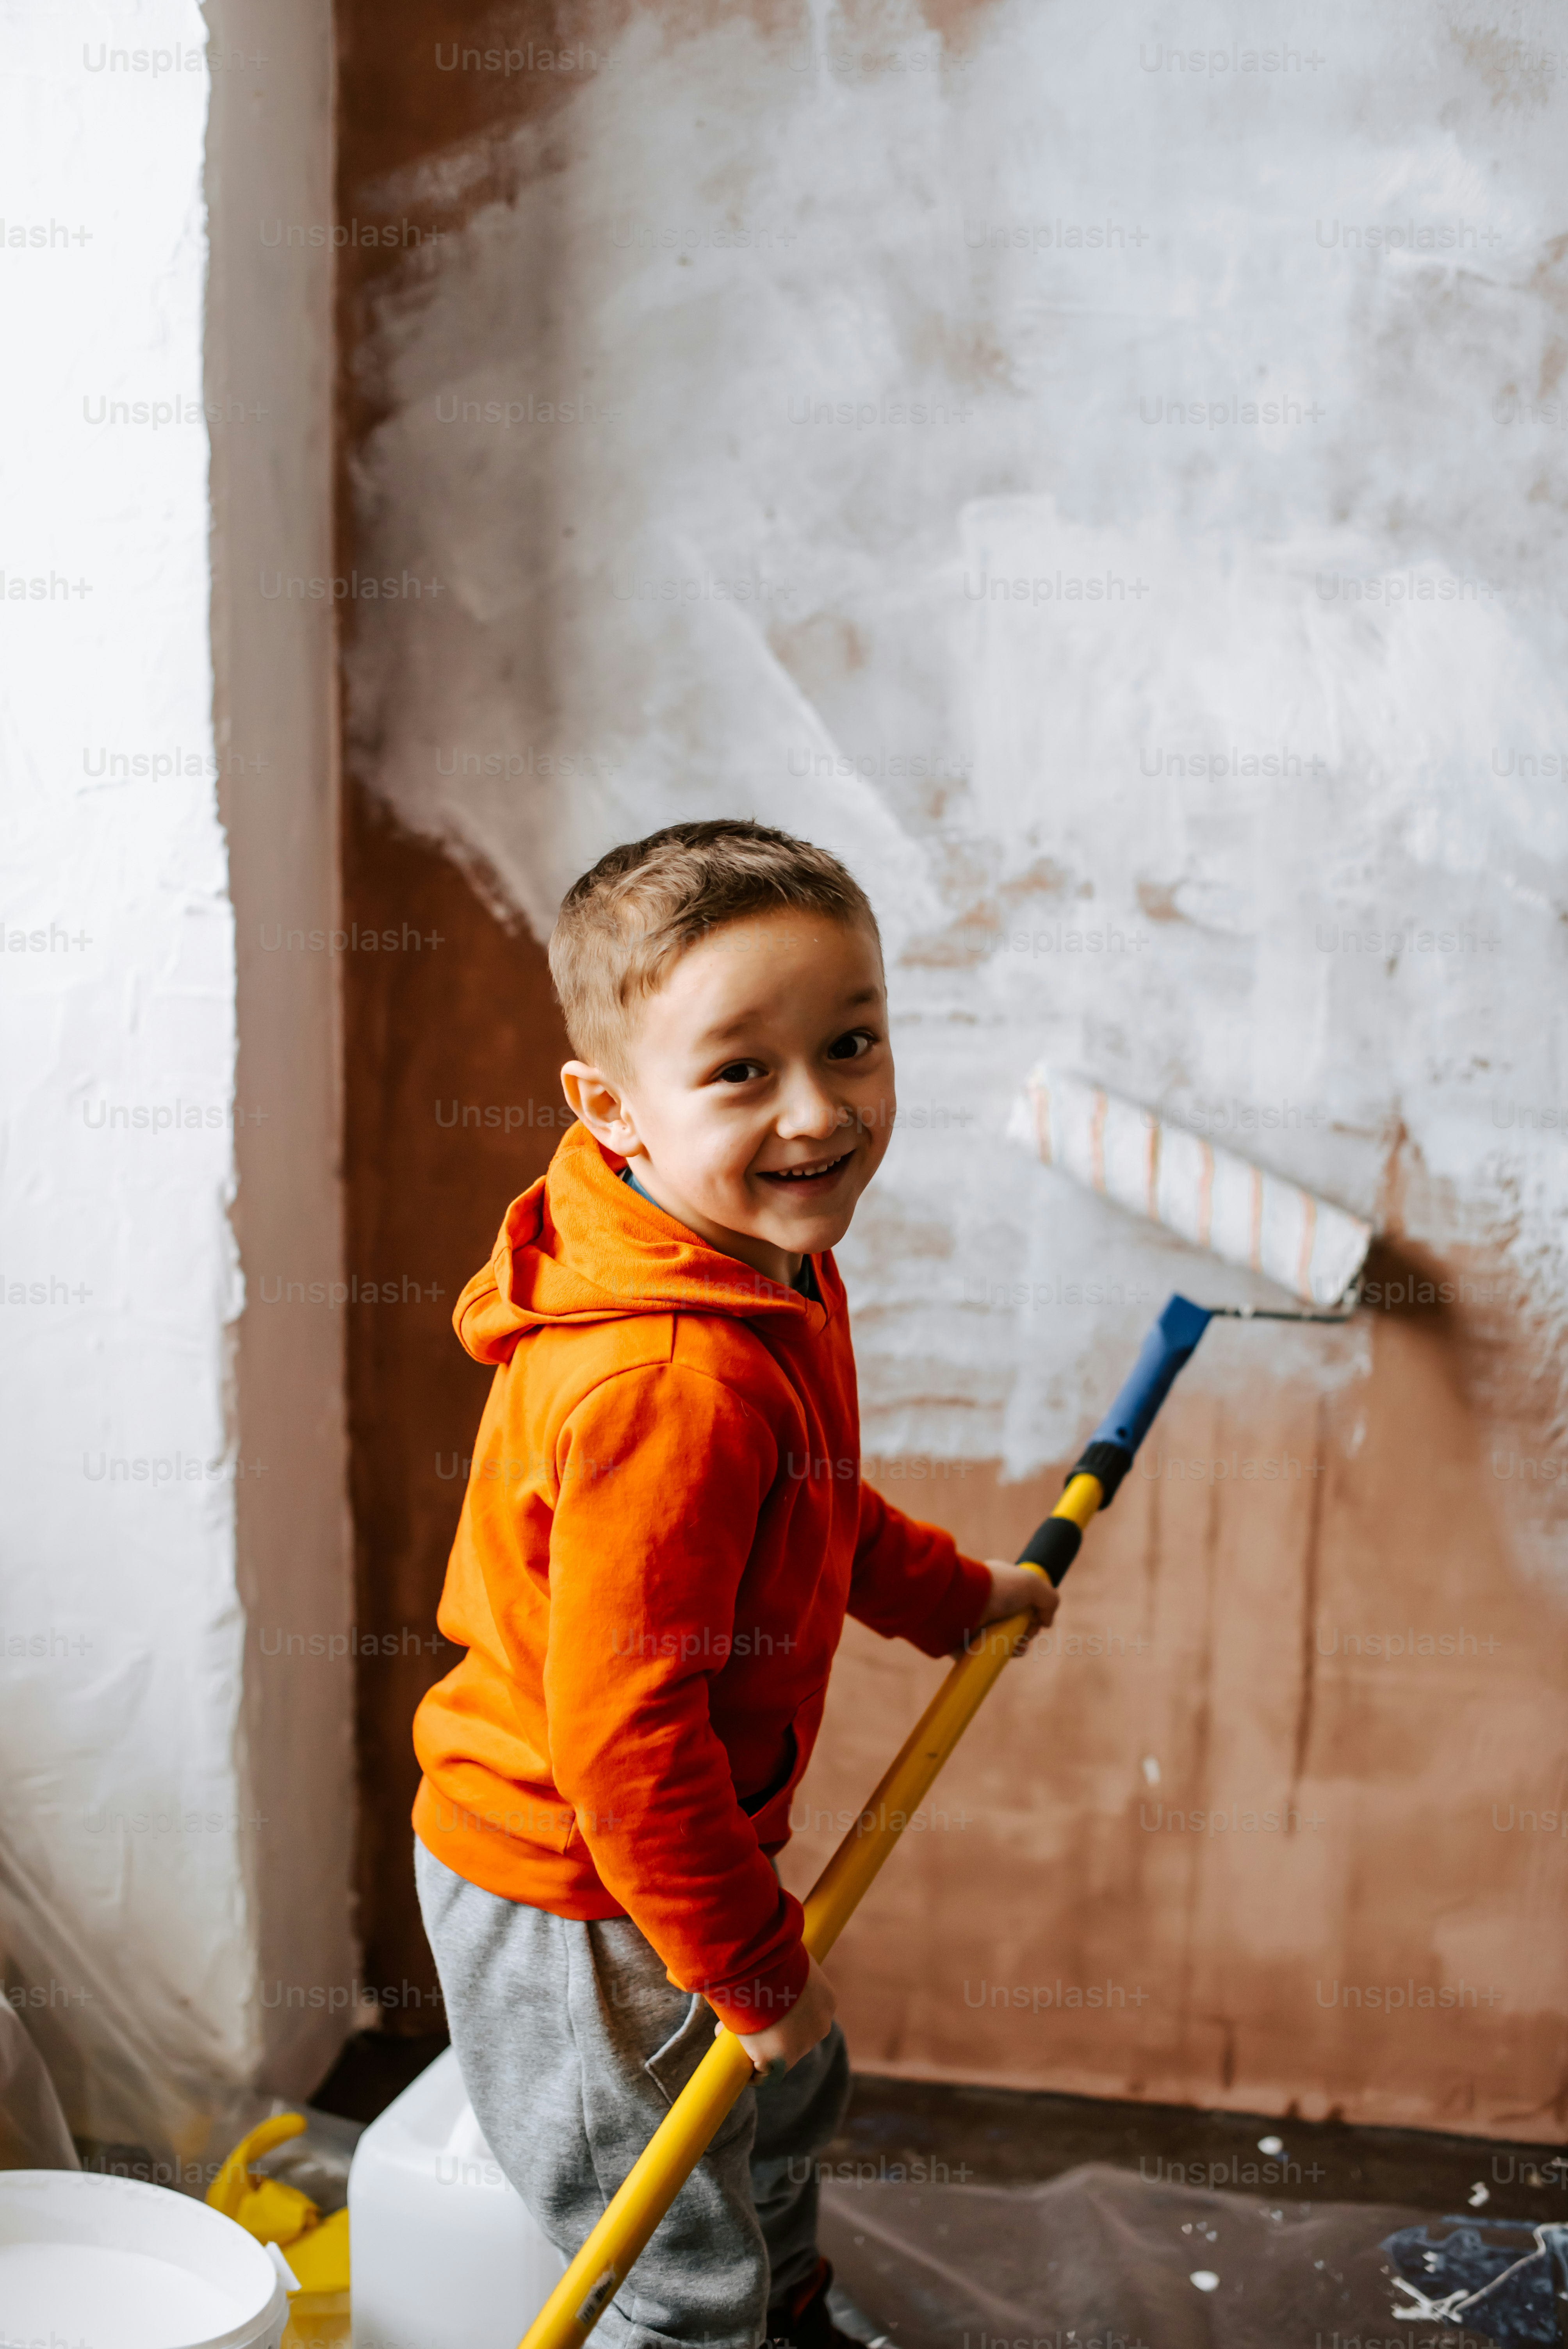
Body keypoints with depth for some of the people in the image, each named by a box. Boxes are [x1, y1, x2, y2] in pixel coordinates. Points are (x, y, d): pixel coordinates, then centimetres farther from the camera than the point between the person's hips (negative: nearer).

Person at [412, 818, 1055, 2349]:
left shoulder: (777, 1273, -4)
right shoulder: (670, 1385, -37)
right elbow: (620, 1732, -33)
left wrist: (950, 1593, 22)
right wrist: (751, 1963, -21)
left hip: (683, 1840, 10)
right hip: (572, 1898, -10)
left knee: (789, 2105, 34)